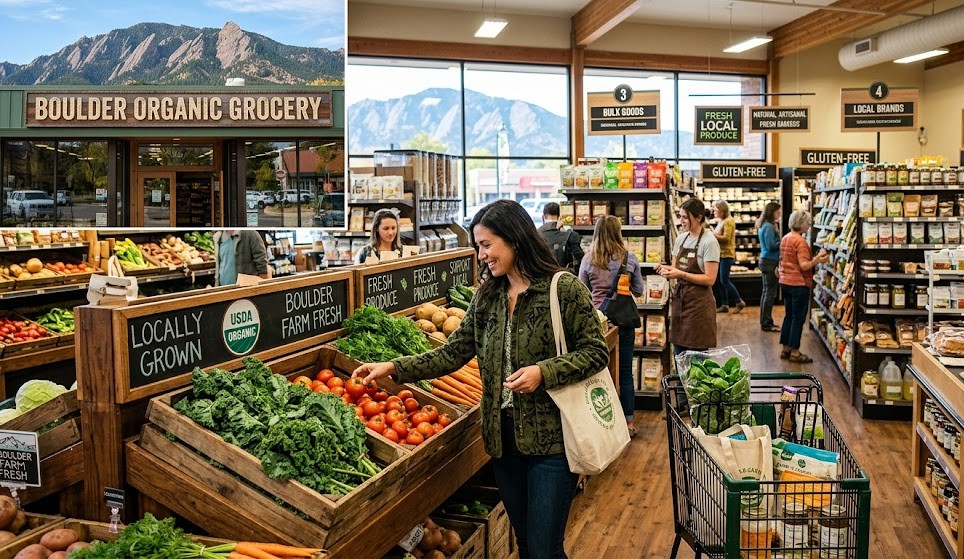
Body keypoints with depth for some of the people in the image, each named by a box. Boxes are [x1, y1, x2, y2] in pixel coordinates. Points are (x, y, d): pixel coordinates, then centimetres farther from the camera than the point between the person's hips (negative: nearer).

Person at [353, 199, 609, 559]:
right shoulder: (486, 297, 8)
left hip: (551, 438, -5)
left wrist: (544, 372, -22)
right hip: (503, 436, 6)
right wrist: (394, 368, -2)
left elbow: (595, 351, -8)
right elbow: (453, 352, 6)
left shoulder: (565, 289, -9)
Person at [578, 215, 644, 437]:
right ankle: (628, 422, 17)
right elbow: (639, 291, 3)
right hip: (624, 320, 0)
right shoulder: (629, 258, -6)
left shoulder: (588, 259, -6)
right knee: (625, 372, 10)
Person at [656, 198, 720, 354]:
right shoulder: (681, 238, 10)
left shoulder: (709, 242, -12)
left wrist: (681, 274, -22)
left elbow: (710, 279, -16)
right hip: (679, 299, 7)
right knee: (679, 355, 10)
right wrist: (667, 269, -3)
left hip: (699, 303, -7)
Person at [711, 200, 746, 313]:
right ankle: (724, 305, 15)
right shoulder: (721, 221, 16)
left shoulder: (728, 221, -12)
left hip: (726, 254, -10)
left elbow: (726, 238, -20)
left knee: (724, 280, -7)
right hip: (720, 254, 10)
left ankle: (740, 302, 6)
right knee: (719, 281, 9)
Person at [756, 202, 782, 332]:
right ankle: (766, 324, 1)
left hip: (766, 261, 10)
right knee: (770, 293, -4)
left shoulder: (764, 225, 13)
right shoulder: (769, 227, -17)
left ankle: (765, 322, 23)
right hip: (770, 262, -10)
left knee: (766, 292, 15)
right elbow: (771, 246, -21)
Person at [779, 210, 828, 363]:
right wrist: (817, 260, -31)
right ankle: (795, 352, 2)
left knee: (789, 316, 15)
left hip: (785, 282, 9)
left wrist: (814, 258, 18)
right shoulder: (800, 241, -17)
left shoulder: (785, 238, 10)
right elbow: (804, 266, -22)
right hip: (799, 284, -9)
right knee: (798, 318, -1)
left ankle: (786, 349, 19)